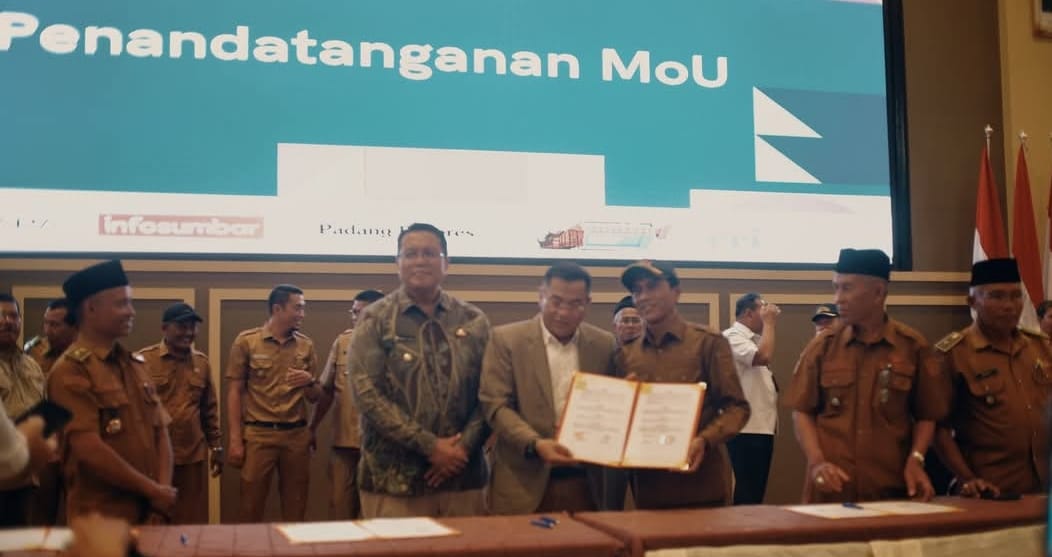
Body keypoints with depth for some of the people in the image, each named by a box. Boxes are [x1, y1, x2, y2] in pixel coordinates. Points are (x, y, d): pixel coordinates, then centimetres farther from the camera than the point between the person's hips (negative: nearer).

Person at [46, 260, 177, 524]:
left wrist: (163, 489, -6)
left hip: (149, 513, 7)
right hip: (101, 519, -6)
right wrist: (152, 490, -13)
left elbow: (160, 431, 8)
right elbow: (89, 450, -19)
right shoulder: (70, 372, -11)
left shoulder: (135, 364, 11)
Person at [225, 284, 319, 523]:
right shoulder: (246, 341, 0)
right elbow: (234, 392, -1)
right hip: (258, 434, -3)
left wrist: (310, 381, -8)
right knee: (251, 508, 1)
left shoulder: (306, 345, 9)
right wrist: (235, 440, -7)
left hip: (297, 435, 3)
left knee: (295, 510, 8)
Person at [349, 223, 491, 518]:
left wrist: (464, 446, -9)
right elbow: (366, 393, -9)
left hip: (462, 476, 2)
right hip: (394, 480, -2)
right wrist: (430, 446, -12)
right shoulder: (376, 320, 0)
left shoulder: (474, 321, 8)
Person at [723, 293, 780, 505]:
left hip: (762, 426, 10)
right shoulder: (732, 336, -12)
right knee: (748, 490, -7)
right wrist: (769, 323, -14)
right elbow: (763, 357, -26)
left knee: (757, 489, 13)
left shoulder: (755, 339, 18)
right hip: (746, 428, -10)